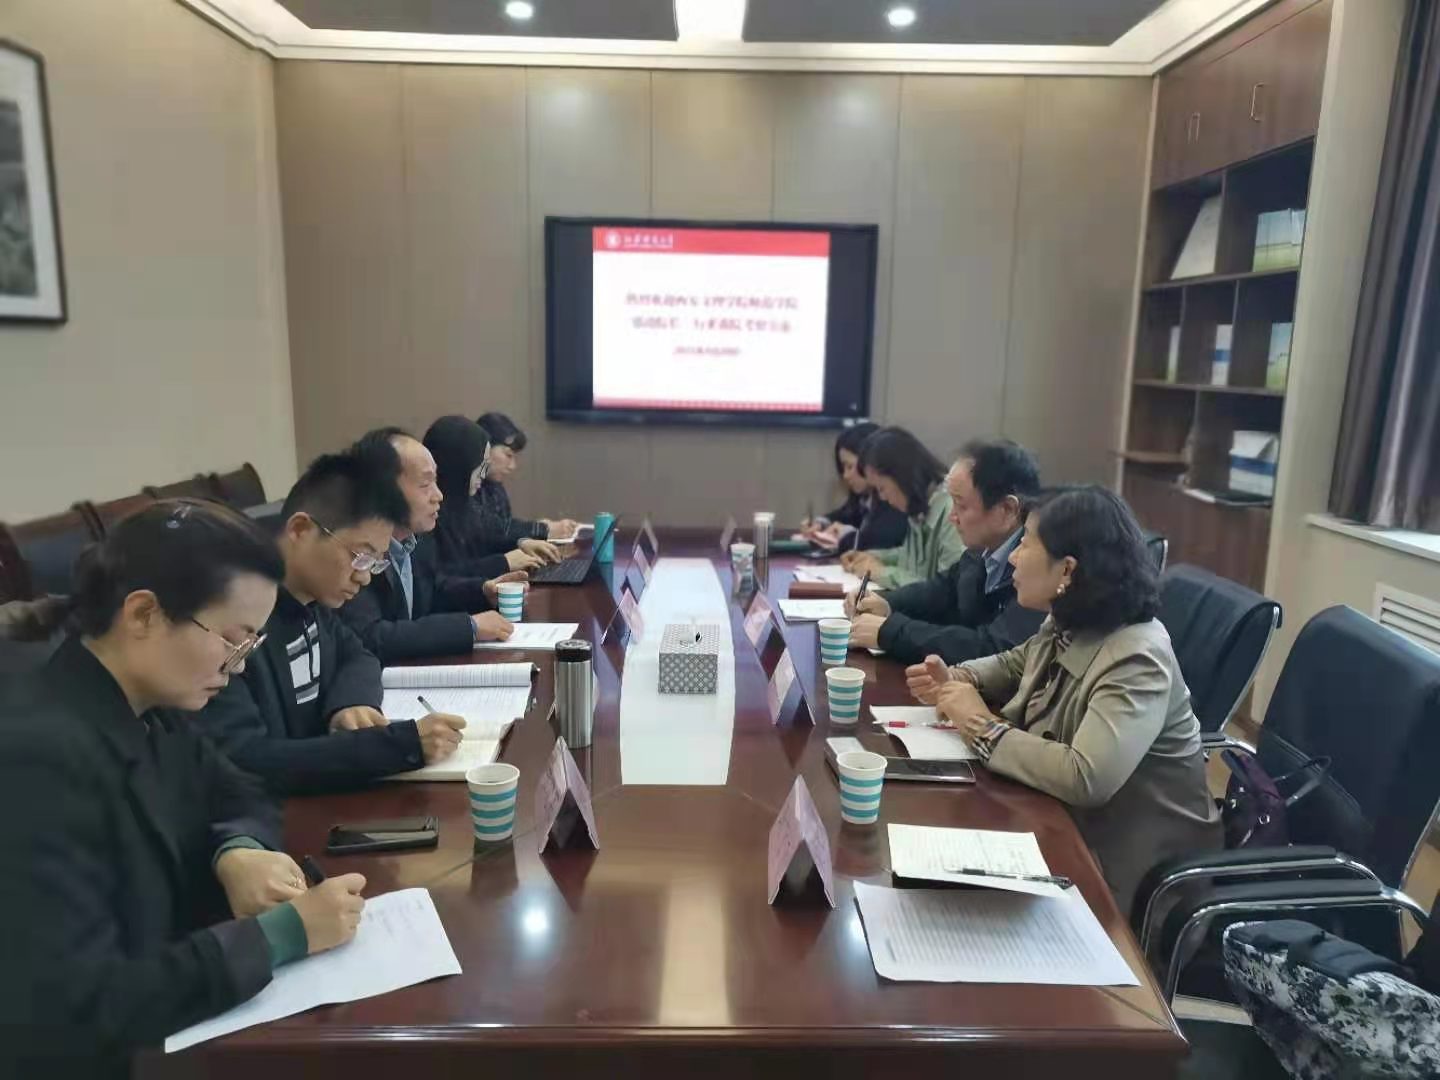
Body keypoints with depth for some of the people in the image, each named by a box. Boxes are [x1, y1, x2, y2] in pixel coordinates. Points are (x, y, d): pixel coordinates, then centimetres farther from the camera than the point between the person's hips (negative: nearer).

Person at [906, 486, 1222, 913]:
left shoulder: (1135, 659, -28)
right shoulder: (1067, 626, -2)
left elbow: (1086, 779, -38)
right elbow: (1015, 666, 19)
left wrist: (982, 726, -25)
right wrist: (954, 680, -2)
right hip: (1066, 824, 7)